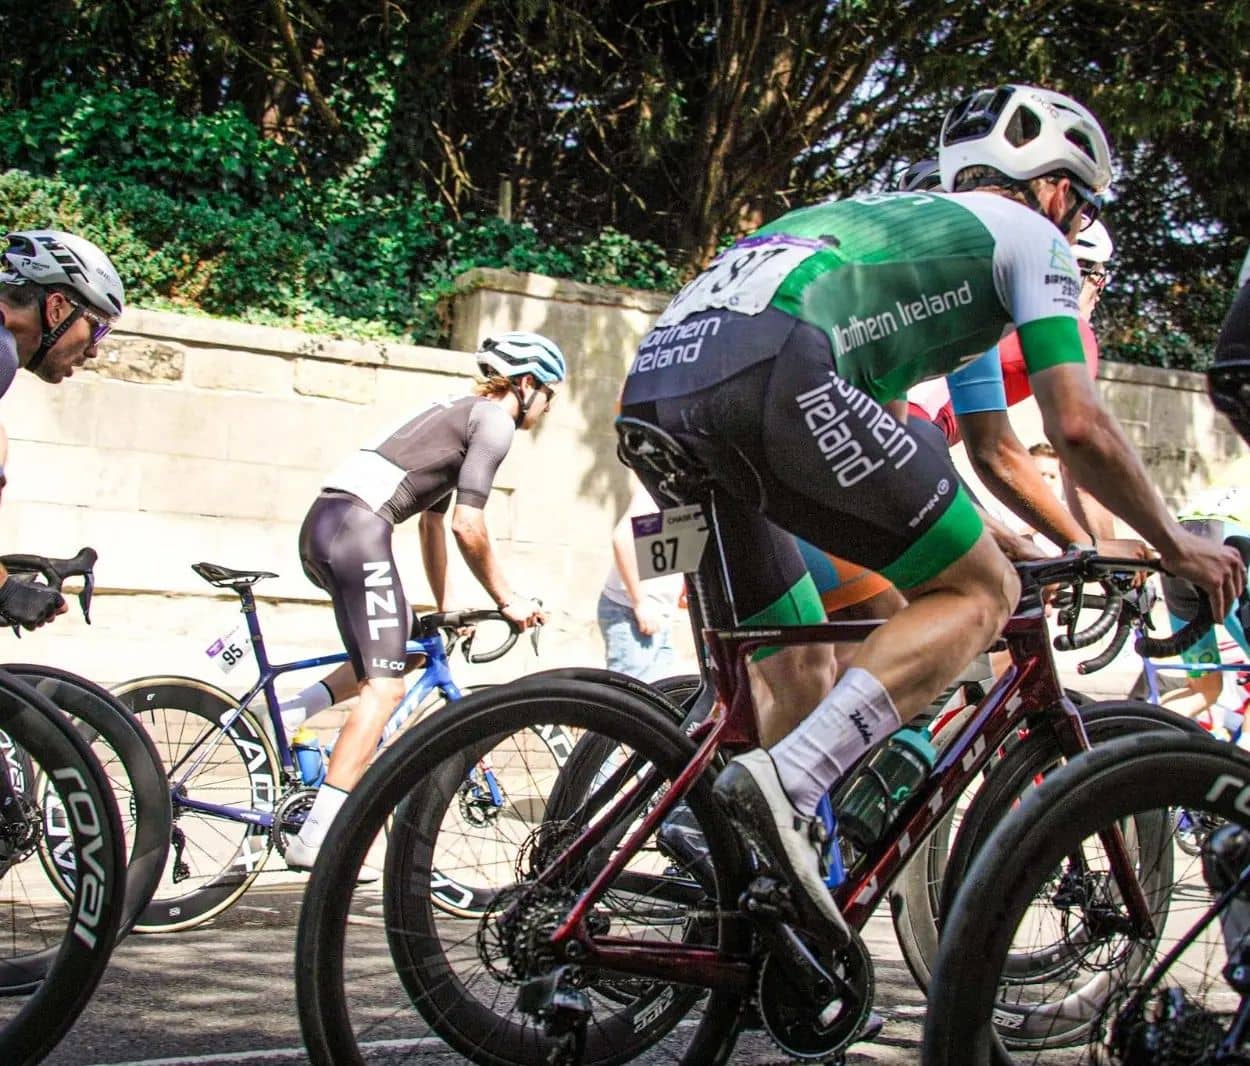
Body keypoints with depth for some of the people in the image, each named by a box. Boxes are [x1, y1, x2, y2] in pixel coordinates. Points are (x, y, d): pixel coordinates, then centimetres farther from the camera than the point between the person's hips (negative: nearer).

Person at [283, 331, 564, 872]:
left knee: (407, 646, 24)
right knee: (384, 687, -10)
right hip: (359, 527, -10)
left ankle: (289, 714, 10)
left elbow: (432, 522, 31)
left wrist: (445, 608, 32)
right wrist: (506, 598, 4)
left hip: (321, 524, 10)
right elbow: (467, 526, -7)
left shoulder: (457, 413, 29)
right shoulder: (495, 418, 1)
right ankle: (316, 838, -15)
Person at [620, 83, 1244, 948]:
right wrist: (1174, 543, 25)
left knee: (800, 663, 19)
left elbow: (882, 425, 45)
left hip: (653, 383, 9)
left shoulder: (894, 221, 41)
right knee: (981, 592, 4)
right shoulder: (1026, 236, 19)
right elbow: (1078, 427, 9)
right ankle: (787, 780, -15)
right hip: (771, 368, -8)